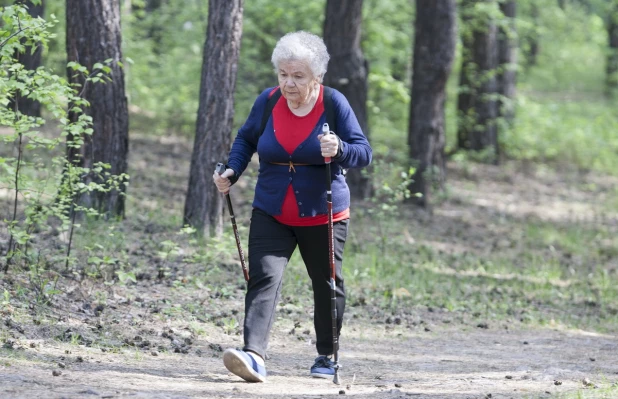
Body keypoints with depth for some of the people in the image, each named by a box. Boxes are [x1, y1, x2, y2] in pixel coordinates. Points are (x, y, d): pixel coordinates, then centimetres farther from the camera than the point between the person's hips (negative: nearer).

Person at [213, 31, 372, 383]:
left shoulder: (334, 103, -11)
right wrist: (232, 172, -3)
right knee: (264, 278, -16)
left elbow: (364, 153, -11)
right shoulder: (268, 101, -3)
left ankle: (327, 356, 31)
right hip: (271, 214, 1)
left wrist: (339, 150, -32)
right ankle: (254, 356, -29)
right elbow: (246, 139, 14)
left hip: (323, 215, -1)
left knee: (327, 285, 11)